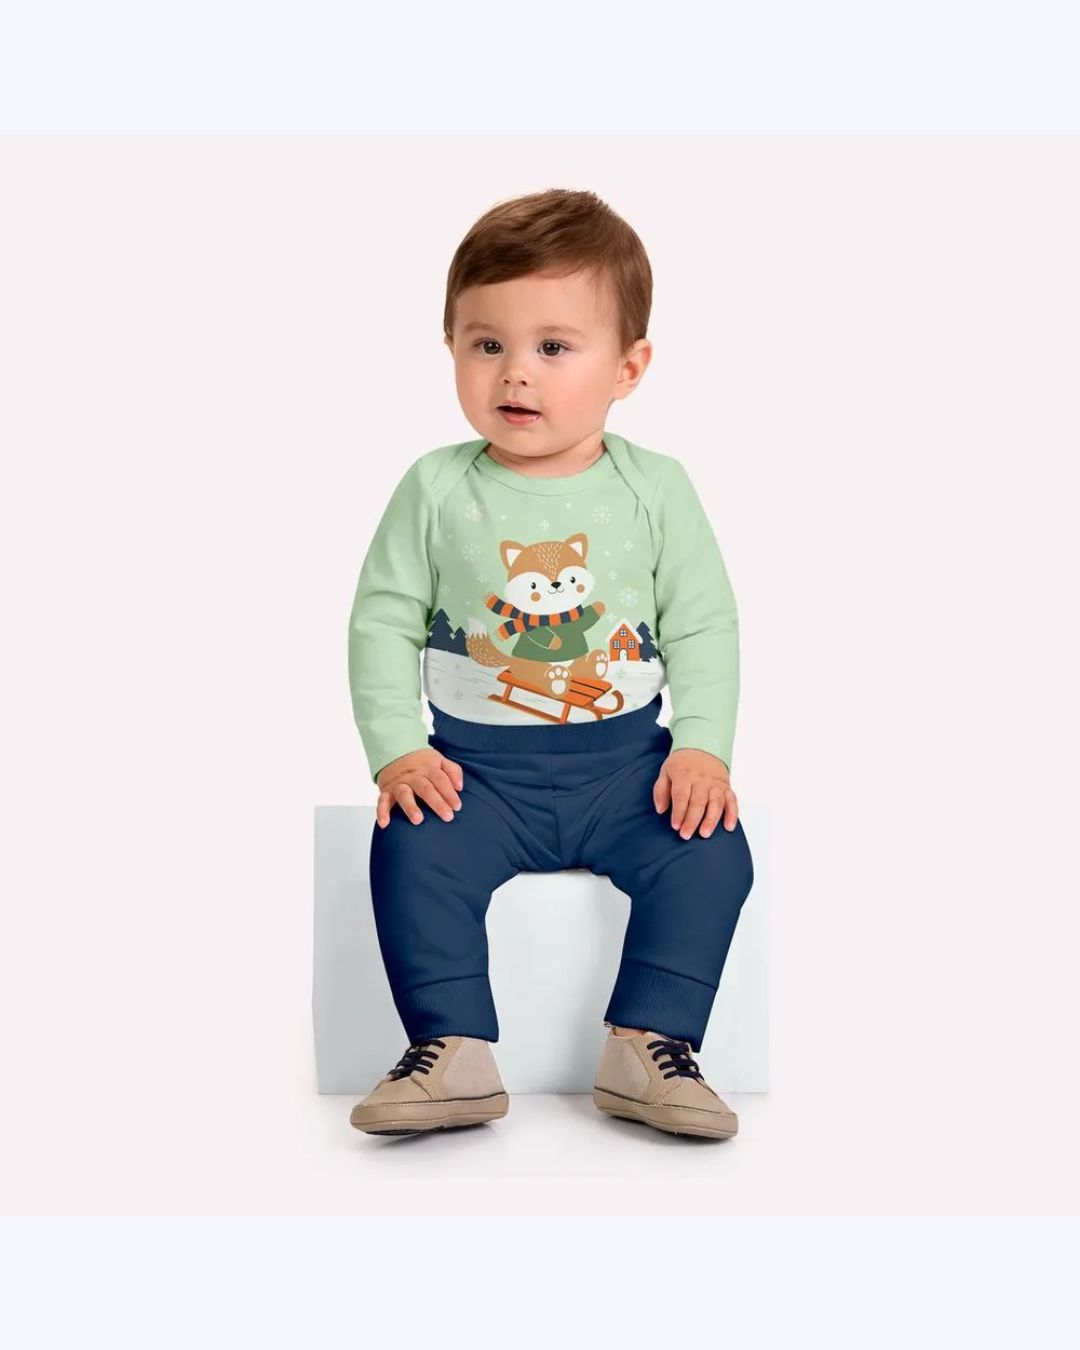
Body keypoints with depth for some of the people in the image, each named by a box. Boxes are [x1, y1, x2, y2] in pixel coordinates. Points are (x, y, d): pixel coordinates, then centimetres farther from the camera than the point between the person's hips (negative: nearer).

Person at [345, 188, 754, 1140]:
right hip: (476, 763, 0)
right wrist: (395, 748, -10)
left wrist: (703, 746, -10)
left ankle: (651, 1044, -12)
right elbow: (384, 622, 1)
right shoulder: (436, 490, -1)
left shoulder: (655, 488, 0)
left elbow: (703, 625, 2)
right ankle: (453, 1052, -16)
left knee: (713, 850, -22)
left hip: (627, 759, 0)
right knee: (411, 849, -26)